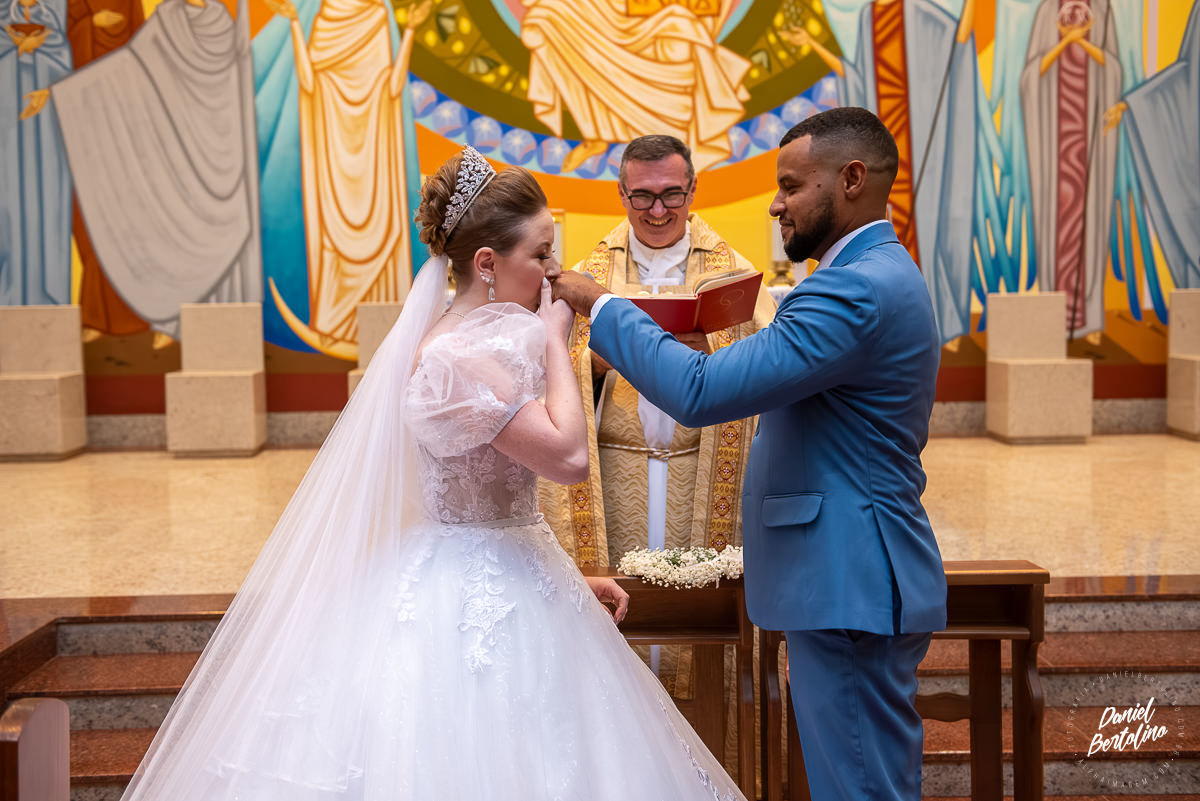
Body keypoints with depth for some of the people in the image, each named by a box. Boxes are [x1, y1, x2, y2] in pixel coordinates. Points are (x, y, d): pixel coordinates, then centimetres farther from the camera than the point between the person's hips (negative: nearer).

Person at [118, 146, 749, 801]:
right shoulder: (460, 356, -21)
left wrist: (567, 578, 14)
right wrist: (555, 342, -16)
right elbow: (567, 456, -27)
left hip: (507, 585, 9)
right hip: (471, 602, -9)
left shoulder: (482, 341, 9)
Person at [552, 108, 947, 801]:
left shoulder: (857, 289, -19)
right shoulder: (887, 275, 17)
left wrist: (600, 304, -13)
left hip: (850, 585, -11)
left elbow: (699, 392, -24)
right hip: (867, 581, 11)